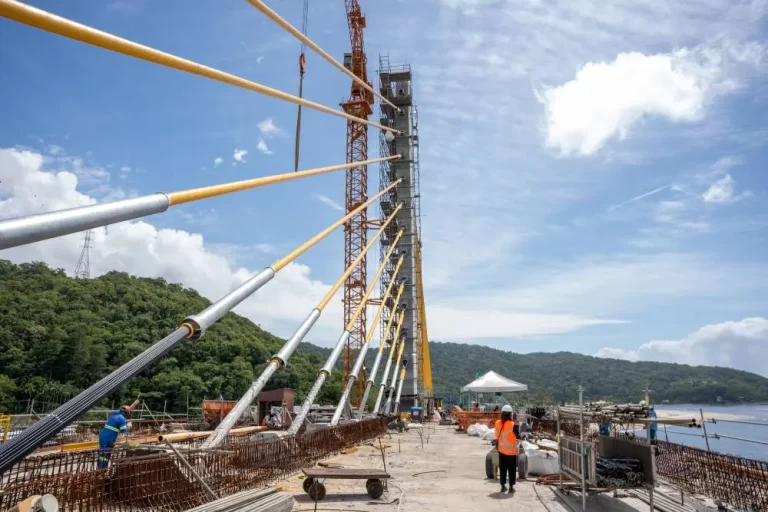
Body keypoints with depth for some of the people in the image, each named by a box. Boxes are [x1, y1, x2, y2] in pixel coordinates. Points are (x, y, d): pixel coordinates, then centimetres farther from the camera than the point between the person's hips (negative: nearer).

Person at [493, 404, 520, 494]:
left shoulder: (498, 423, -4)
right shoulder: (513, 424, -18)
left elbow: (496, 436, 4)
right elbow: (518, 436, -8)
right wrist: (516, 423, -5)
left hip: (501, 449, 4)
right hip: (511, 450, -4)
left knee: (502, 468, 12)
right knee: (512, 469, 6)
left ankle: (503, 486, 17)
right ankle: (511, 487, 8)